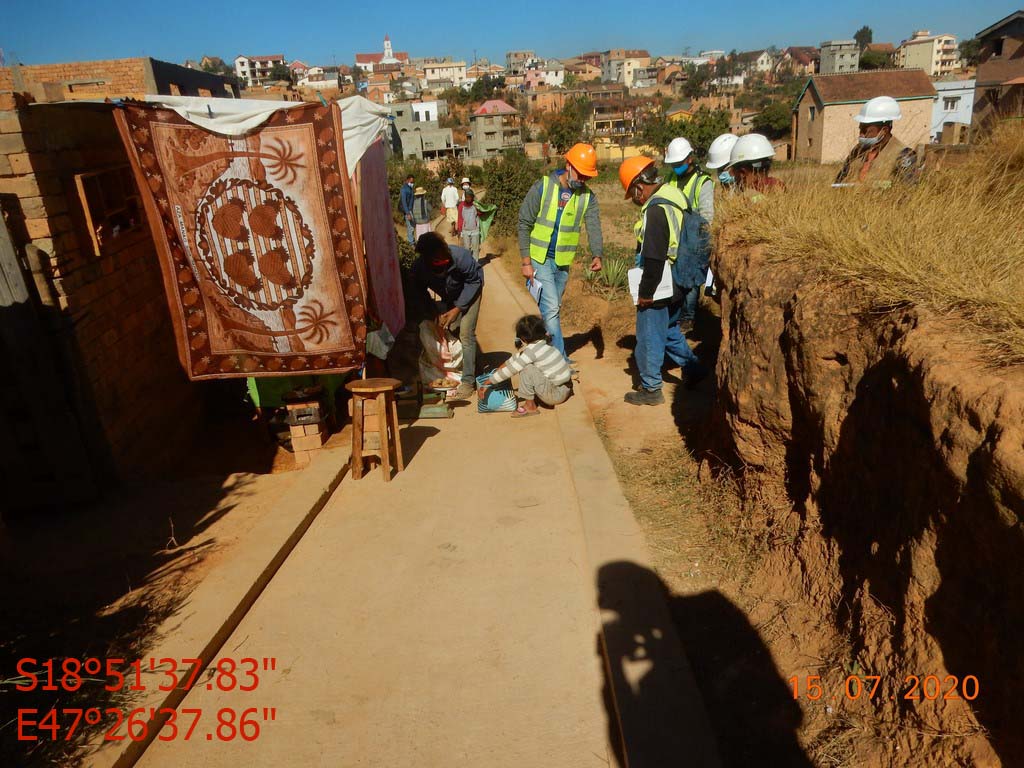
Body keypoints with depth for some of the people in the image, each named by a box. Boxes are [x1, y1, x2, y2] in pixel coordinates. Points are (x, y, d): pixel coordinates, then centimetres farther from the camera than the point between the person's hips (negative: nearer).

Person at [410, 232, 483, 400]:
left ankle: (468, 381, -7)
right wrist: (436, 313, -18)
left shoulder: (461, 257, -40)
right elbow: (421, 292, -9)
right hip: (447, 297, 4)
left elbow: (474, 281, -21)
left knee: (466, 334, -13)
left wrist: (458, 309, -24)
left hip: (469, 292, -4)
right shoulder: (418, 267, -31)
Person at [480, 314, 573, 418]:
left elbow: (510, 370, -15)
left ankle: (530, 406, -5)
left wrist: (486, 383, -6)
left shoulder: (532, 350, -18)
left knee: (526, 368, -18)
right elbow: (516, 358, 20)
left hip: (557, 394, -9)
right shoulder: (541, 345, 8)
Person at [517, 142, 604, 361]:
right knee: (551, 309, -11)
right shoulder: (542, 187, -11)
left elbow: (594, 226, -10)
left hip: (563, 262, 5)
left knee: (552, 308, 13)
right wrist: (526, 262, -13)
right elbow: (524, 224, -8)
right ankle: (560, 358, -4)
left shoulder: (587, 196, 0)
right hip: (540, 259, -5)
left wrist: (597, 255, -30)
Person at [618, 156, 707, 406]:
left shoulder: (655, 210, -23)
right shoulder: (675, 199, 7)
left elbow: (653, 259, -26)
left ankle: (651, 389, 16)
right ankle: (693, 368, 33)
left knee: (649, 338, 5)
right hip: (676, 286, 9)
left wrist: (645, 293, -17)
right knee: (669, 330, 26)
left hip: (657, 291, -9)